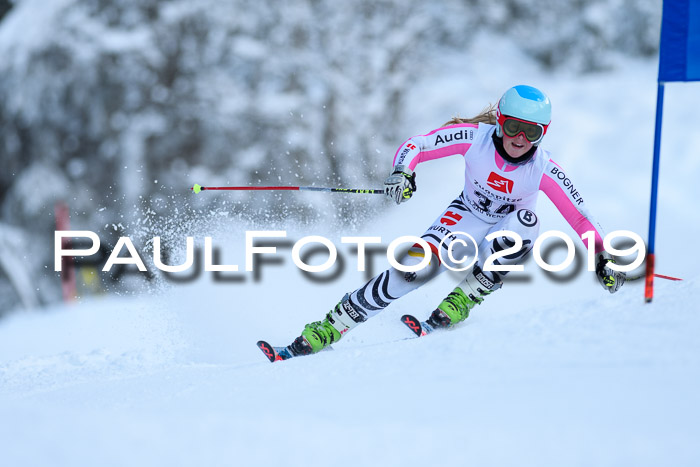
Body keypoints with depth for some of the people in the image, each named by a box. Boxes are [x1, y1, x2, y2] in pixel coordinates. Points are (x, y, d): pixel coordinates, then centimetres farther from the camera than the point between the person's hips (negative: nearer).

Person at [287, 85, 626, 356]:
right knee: (416, 268, -26)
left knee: (526, 221, -36)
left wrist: (602, 257, -27)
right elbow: (414, 145, -20)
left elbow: (580, 217, -17)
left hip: (506, 237, 0)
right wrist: (402, 172, -41)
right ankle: (333, 325, -14)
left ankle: (466, 297, -22)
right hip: (467, 218, 0)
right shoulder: (475, 136, -23)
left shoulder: (543, 170, -23)